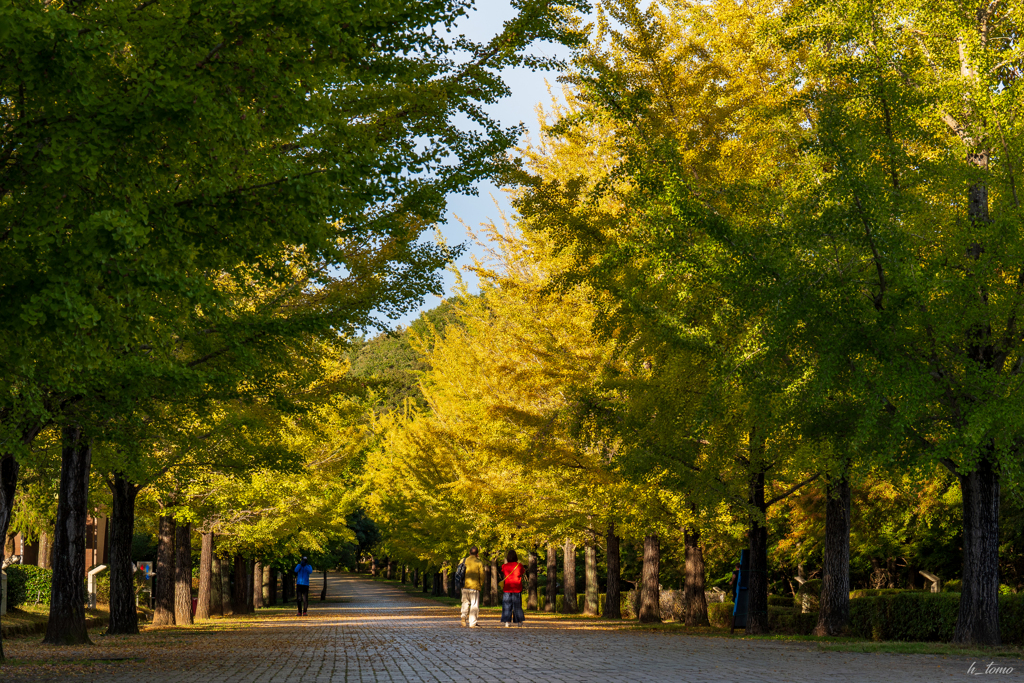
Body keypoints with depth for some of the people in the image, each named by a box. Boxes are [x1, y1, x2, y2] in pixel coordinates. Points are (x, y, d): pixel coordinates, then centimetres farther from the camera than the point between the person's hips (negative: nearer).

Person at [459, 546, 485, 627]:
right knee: (474, 605, 2)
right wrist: (481, 585, 11)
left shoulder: (463, 561, 5)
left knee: (465, 602, 21)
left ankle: (464, 615, -2)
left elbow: (459, 573, 8)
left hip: (465, 586, 4)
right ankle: (472, 623, 0)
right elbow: (482, 576, -4)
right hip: (475, 587, -3)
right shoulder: (479, 563, -4)